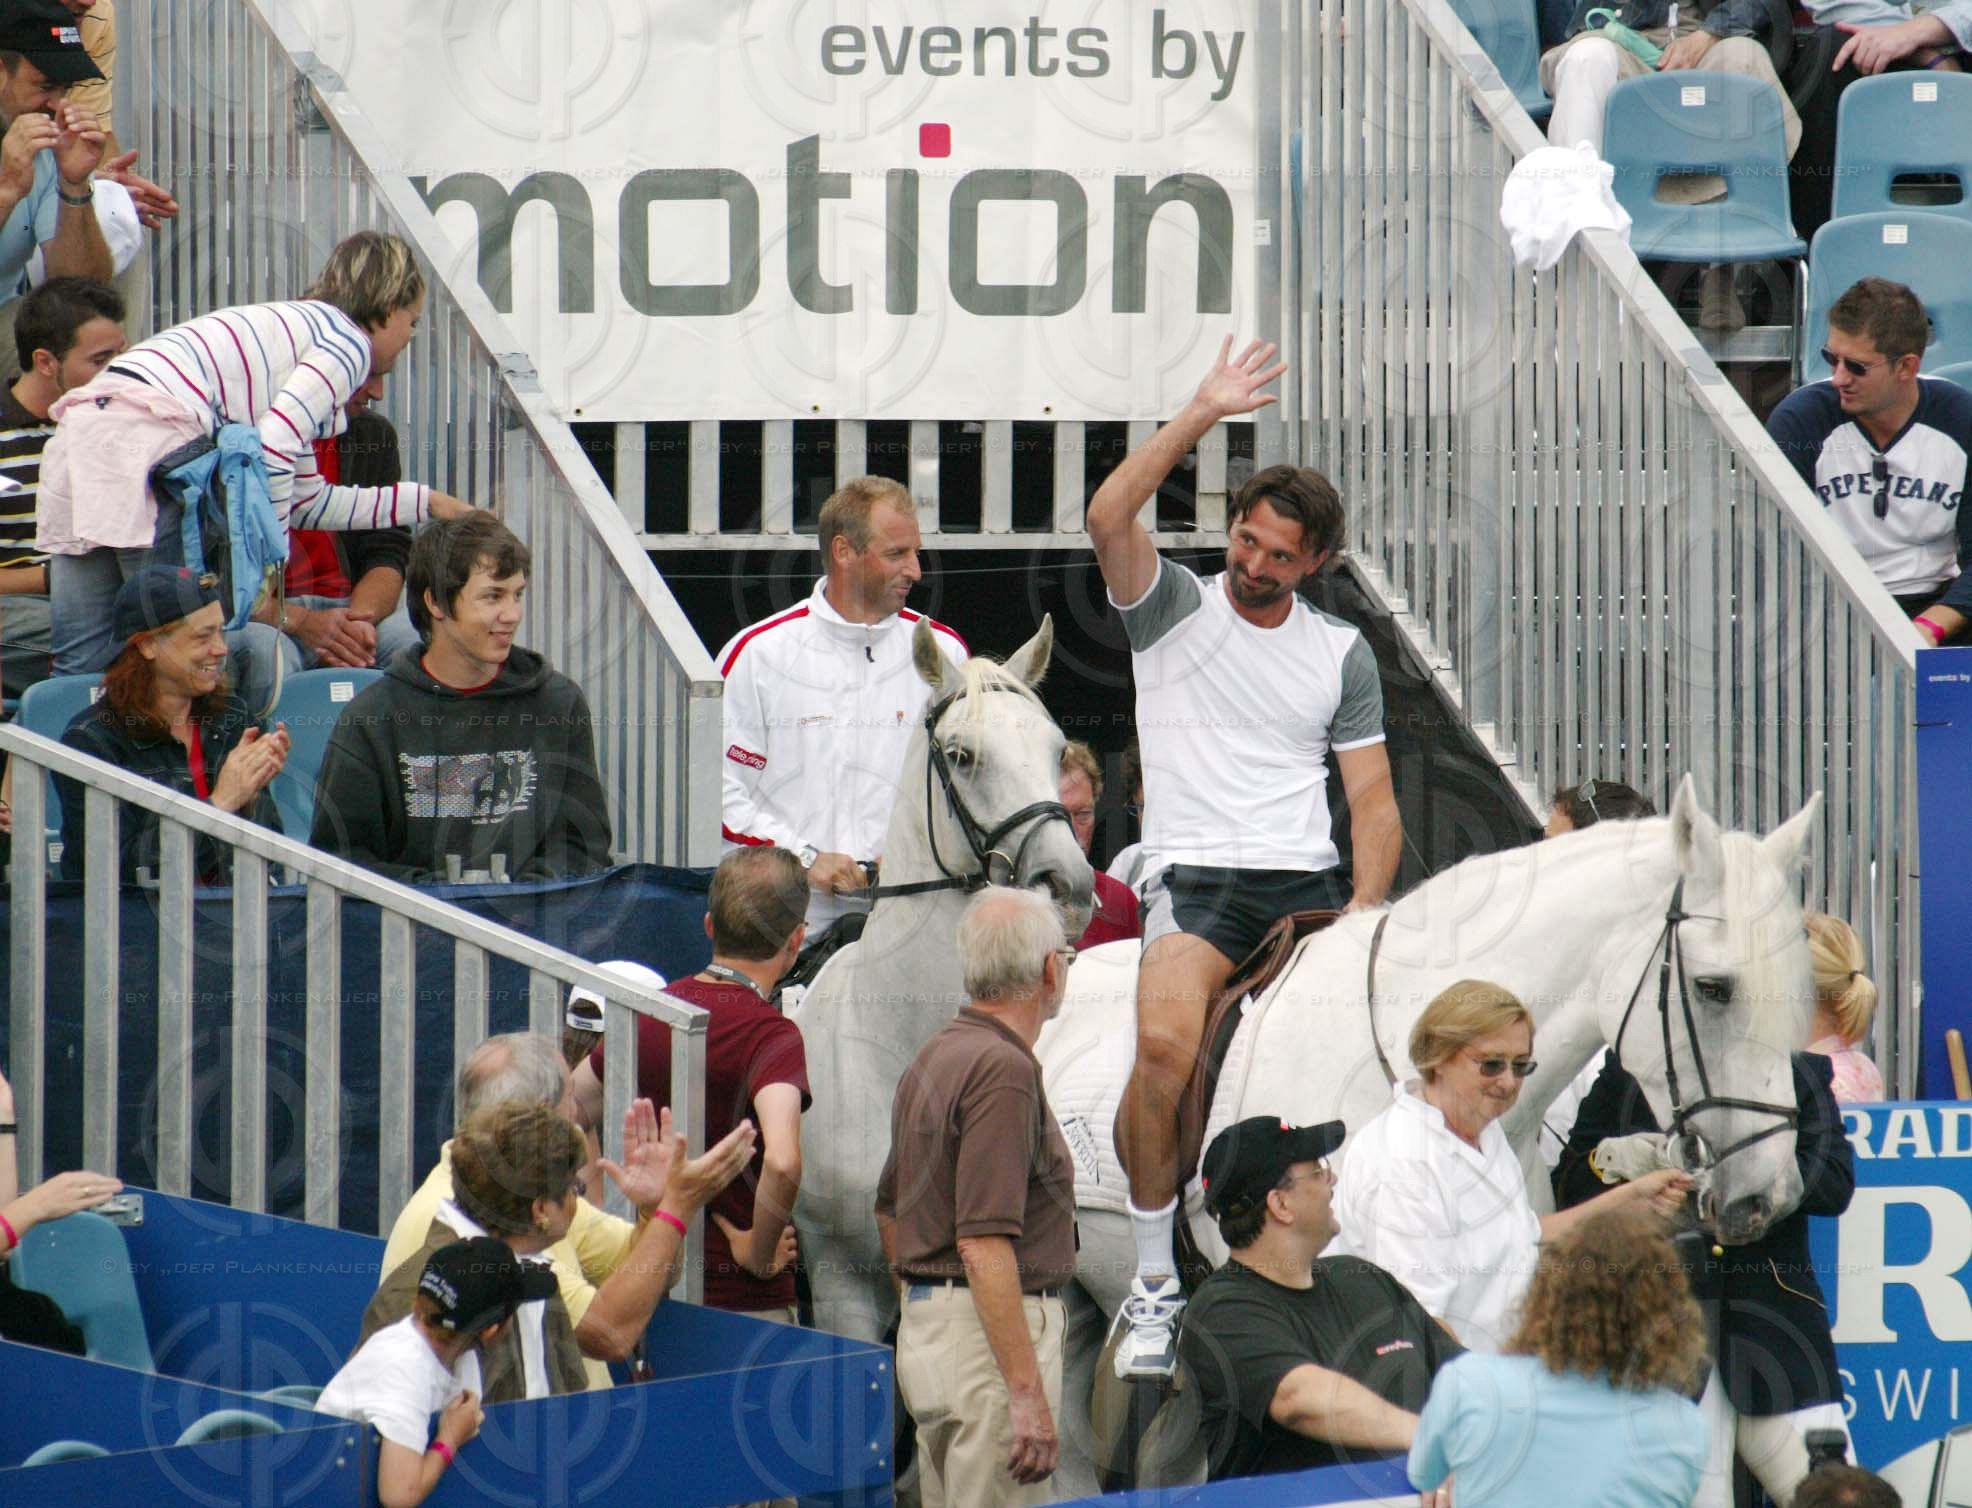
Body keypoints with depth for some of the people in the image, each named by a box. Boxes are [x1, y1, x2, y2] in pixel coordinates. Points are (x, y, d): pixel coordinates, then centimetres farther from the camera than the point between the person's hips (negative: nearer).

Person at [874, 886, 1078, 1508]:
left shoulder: (932, 1058, 14)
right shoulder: (1004, 1069, -17)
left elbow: (890, 1211, 24)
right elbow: (983, 1243, -24)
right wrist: (1028, 1396, -25)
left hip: (924, 1333, 10)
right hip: (991, 1337, -10)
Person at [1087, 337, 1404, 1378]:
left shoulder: (1341, 653, 16)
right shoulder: (1173, 607, 9)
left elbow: (1373, 799, 13)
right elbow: (1109, 519, -11)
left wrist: (1365, 908, -3)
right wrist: (1202, 414, -11)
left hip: (1310, 883, 4)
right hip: (1194, 879, -4)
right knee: (1166, 1047, -29)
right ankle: (1154, 1283, -18)